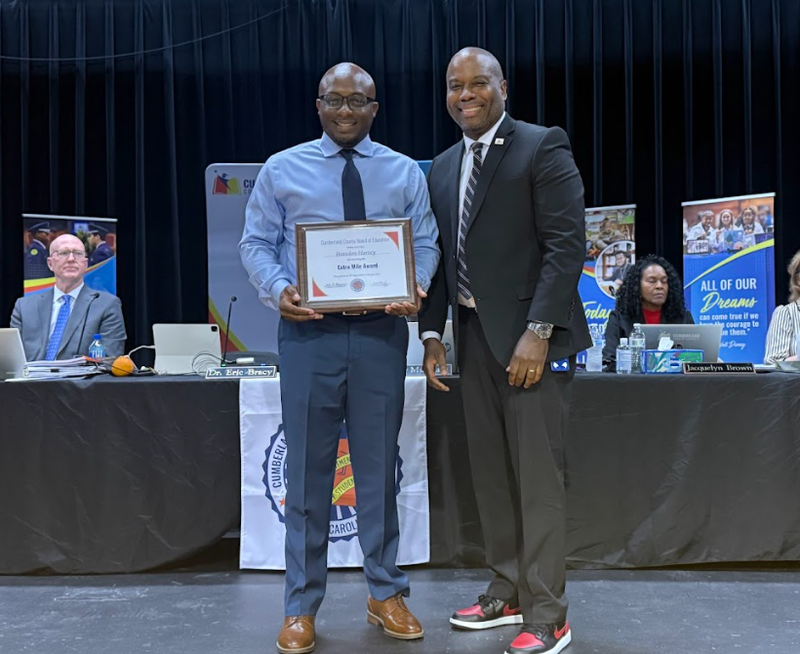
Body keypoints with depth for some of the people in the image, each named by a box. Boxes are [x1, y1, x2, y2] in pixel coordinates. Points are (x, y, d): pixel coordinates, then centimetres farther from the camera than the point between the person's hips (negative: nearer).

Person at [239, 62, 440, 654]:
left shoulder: (406, 173, 10)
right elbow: (256, 243, 5)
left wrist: (416, 288, -14)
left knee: (378, 466, 9)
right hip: (308, 331, -1)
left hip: (381, 332, 1)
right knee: (308, 470, 4)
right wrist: (278, 288, -15)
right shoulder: (282, 169, 7)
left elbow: (426, 244, 7)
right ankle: (301, 606, 18)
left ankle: (386, 594, 25)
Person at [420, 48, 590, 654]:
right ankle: (507, 593, 26)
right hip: (474, 335, 7)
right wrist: (433, 331, 8)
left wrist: (537, 332, -19)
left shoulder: (543, 147, -5)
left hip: (530, 335, -7)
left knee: (537, 476, -3)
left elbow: (566, 244, -13)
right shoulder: (443, 168, 15)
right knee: (490, 473, 12)